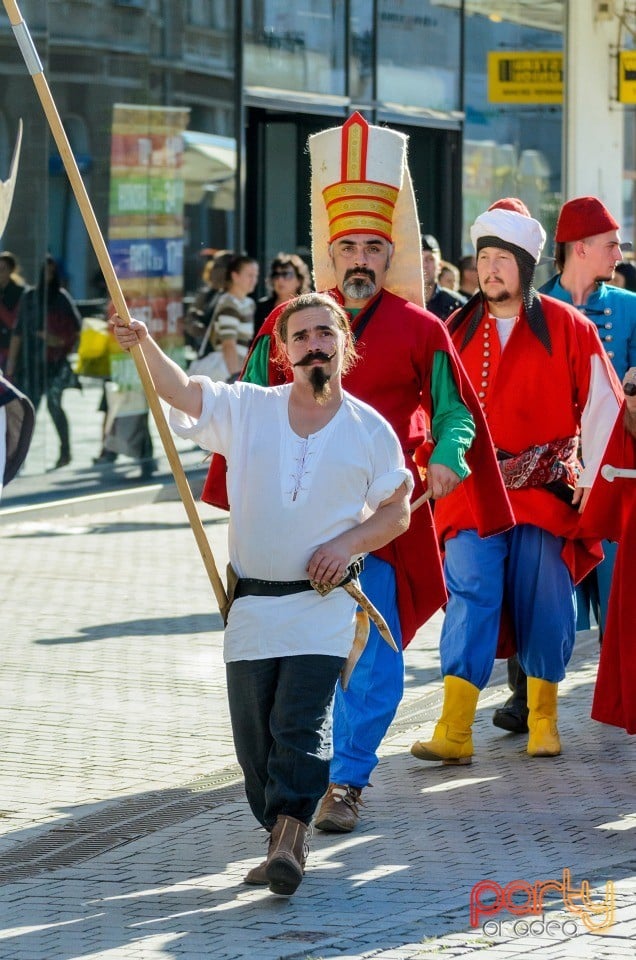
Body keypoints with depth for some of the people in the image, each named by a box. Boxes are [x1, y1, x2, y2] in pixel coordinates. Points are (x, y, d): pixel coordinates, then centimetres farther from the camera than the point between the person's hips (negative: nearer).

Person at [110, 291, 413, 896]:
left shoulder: (370, 430, 3)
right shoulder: (248, 410, 5)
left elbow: (397, 510, 9)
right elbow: (183, 393, -8)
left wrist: (350, 542, -10)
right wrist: (143, 345, -27)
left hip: (322, 604, -3)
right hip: (250, 604, 3)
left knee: (300, 725, -15)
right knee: (253, 735, 5)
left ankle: (289, 840, -19)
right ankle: (283, 842, 18)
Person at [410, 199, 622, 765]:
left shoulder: (567, 328, 0)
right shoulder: (458, 331, 7)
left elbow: (602, 403, 4)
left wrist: (590, 480, 3)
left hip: (546, 493, -1)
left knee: (545, 607, 3)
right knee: (470, 598, -11)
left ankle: (543, 719, 20)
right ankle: (454, 732, -17)